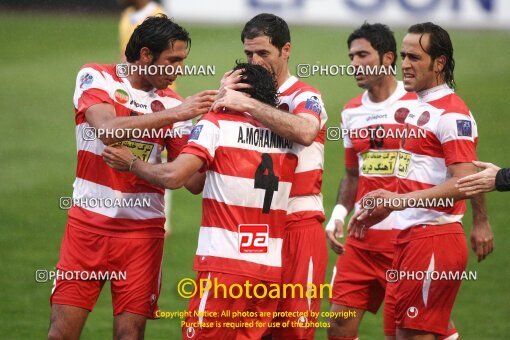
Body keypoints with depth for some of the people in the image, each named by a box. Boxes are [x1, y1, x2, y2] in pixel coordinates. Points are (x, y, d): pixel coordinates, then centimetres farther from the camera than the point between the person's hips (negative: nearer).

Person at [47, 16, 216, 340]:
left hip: (143, 231, 2)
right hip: (88, 224, -2)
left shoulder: (173, 103, 4)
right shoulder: (96, 78, -3)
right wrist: (175, 113, -25)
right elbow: (107, 129, -23)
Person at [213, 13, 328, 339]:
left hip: (297, 227, -6)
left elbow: (305, 131, -30)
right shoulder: (249, 94, 12)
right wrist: (224, 99, -8)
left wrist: (247, 105, -27)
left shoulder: (304, 97, -6)